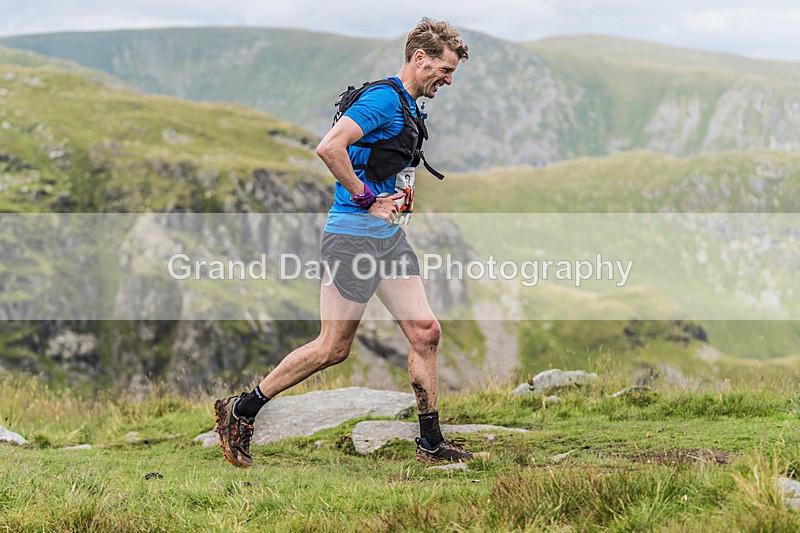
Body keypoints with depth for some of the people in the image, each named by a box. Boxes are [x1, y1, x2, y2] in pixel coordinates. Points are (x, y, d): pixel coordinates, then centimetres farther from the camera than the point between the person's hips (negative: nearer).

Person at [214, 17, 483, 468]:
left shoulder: (409, 108, 17)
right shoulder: (385, 97, -14)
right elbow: (329, 147, -25)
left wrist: (396, 198, 14)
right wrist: (367, 199, -17)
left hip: (389, 235, 10)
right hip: (354, 235, -10)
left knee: (425, 332, 3)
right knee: (334, 348, -4)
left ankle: (431, 443, 11)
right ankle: (240, 412, 7)